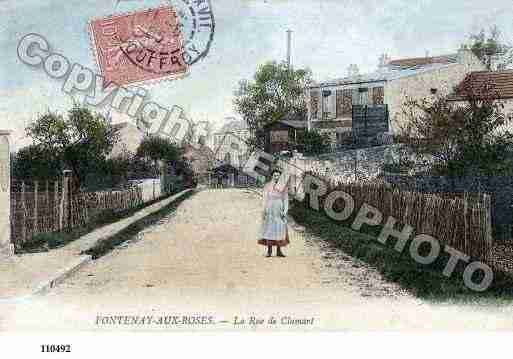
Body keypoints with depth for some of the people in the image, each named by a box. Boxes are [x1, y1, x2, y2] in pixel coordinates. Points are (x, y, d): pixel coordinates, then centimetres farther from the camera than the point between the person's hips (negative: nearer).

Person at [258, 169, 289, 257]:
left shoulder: (283, 186, 6)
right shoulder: (267, 186, 4)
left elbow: (286, 199, 4)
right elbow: (265, 198, 2)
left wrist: (285, 211, -5)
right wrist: (265, 210, -8)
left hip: (279, 209, 1)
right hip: (269, 209, -1)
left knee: (279, 229, 0)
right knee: (269, 229, -1)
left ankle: (279, 251, 5)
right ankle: (269, 250, 4)